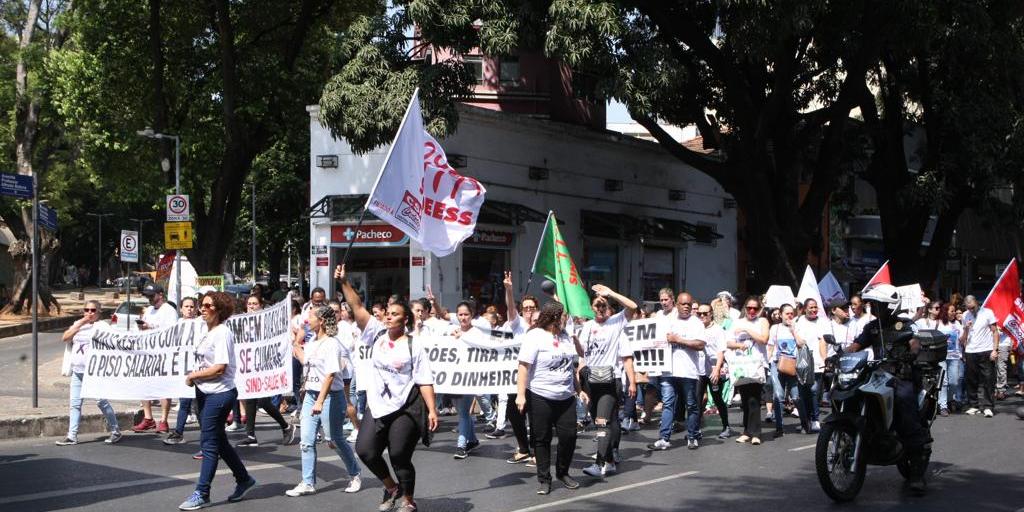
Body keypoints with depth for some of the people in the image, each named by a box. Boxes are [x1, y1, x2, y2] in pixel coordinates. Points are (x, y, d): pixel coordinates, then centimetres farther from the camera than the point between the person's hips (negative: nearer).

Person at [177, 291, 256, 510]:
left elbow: (220, 368, -20)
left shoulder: (222, 333, -15)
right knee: (219, 441, 16)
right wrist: (195, 378, -1)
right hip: (205, 393, 9)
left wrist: (193, 375, -12)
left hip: (219, 393, -9)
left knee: (209, 443, -4)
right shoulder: (208, 332, 11)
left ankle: (202, 494, 3)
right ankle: (243, 479, 31)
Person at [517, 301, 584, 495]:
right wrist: (521, 394, -20)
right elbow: (524, 366, -14)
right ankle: (544, 479, 12)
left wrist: (579, 389, 18)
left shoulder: (565, 336, 12)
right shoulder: (535, 336, -9)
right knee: (542, 439, 2)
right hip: (540, 397, -6)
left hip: (566, 397, 6)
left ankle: (562, 473, 22)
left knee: (569, 435, 2)